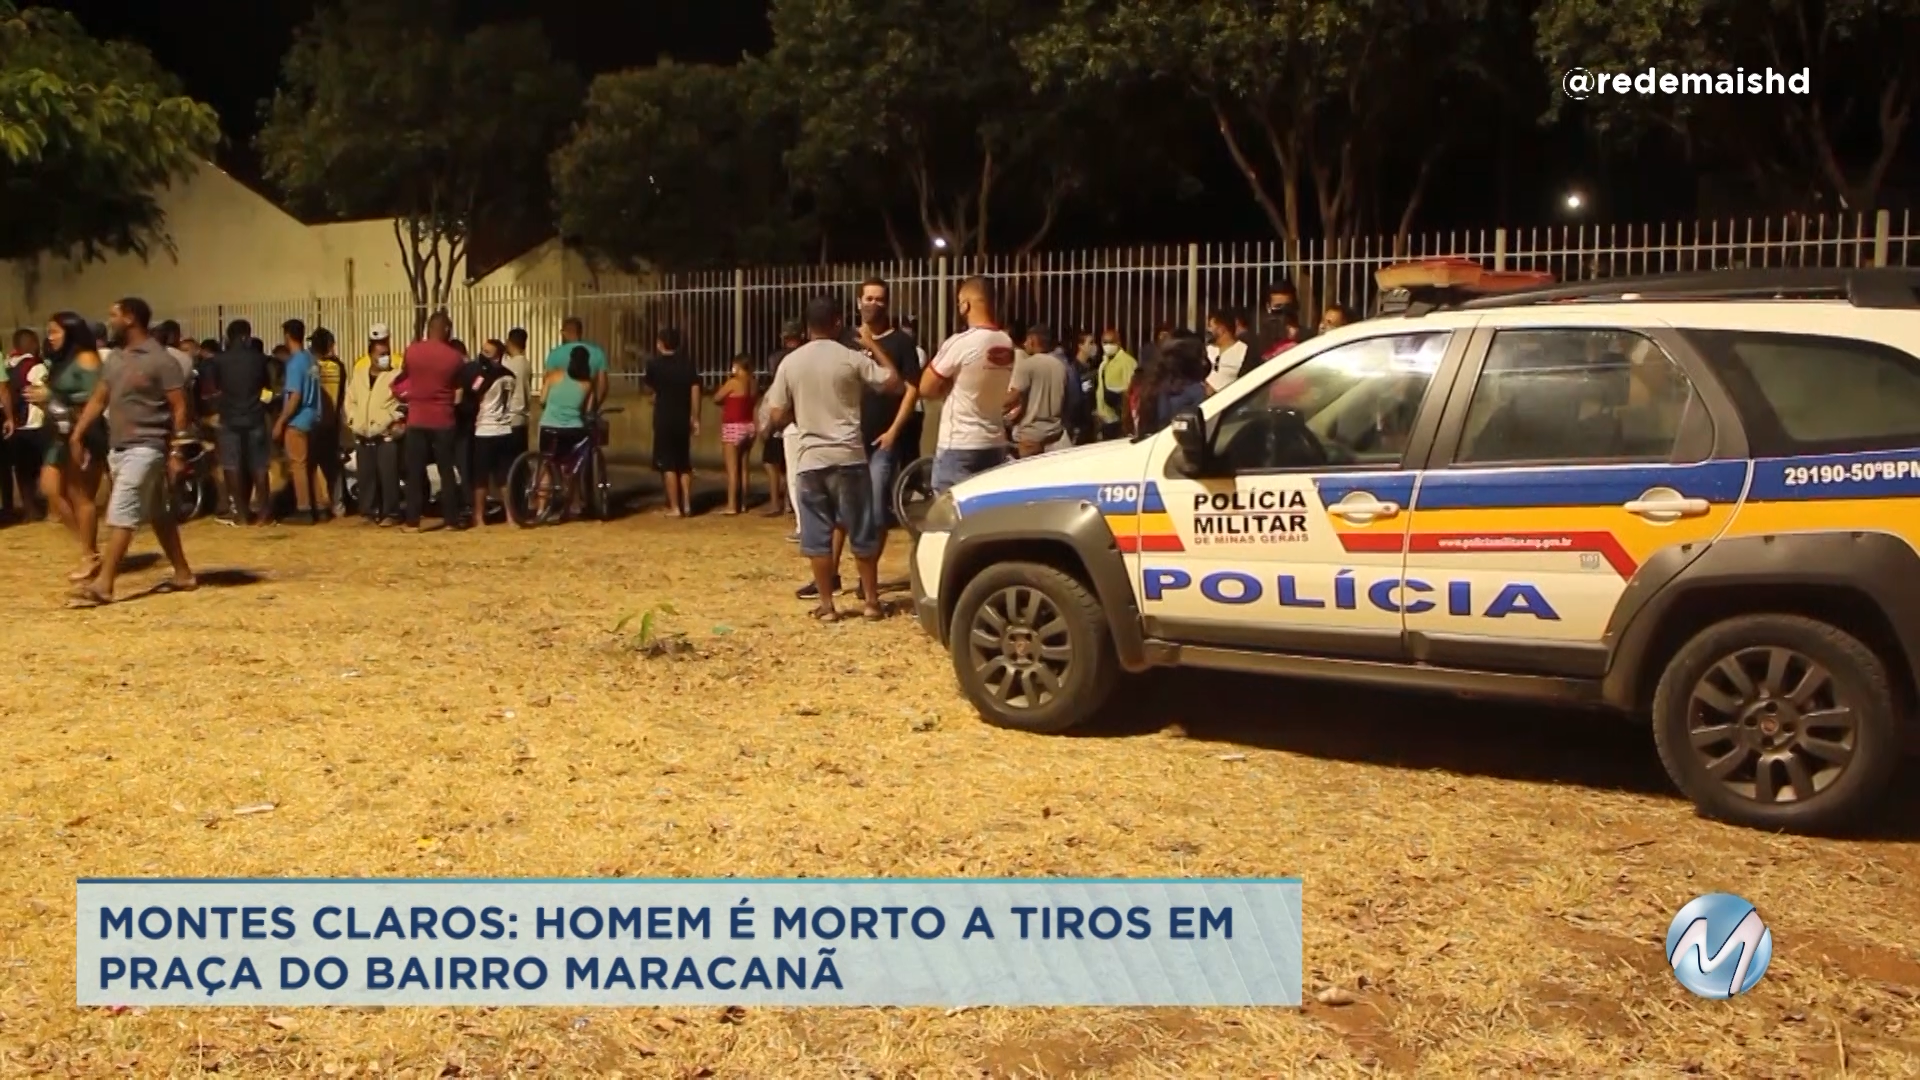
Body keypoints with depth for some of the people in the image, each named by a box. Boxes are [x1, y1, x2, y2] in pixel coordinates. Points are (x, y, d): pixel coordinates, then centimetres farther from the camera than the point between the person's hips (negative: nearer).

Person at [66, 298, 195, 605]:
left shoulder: (161, 360, -11)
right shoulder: (115, 358, 13)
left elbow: (180, 408, -12)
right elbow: (99, 398, 15)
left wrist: (177, 453, -16)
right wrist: (77, 433, 5)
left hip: (145, 447, -9)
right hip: (118, 447, 9)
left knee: (120, 513, -13)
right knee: (157, 514, 12)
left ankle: (103, 584, -14)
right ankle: (183, 574, 19)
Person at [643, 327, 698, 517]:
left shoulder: (654, 364, -4)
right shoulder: (688, 363, 3)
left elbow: (650, 387, 11)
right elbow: (695, 391, 0)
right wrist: (695, 418, 5)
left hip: (664, 419, -4)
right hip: (683, 419, 4)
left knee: (667, 464, 0)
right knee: (684, 464, 13)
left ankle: (675, 507, -3)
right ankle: (687, 505, 12)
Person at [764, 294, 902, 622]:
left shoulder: (789, 363, 0)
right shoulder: (851, 359, -6)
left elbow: (778, 414, 2)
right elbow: (893, 382, 2)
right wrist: (873, 345, 12)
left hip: (810, 459, 1)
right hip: (849, 456, -1)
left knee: (817, 535, 7)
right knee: (862, 531, 9)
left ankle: (826, 605, 9)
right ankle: (871, 601, 14)